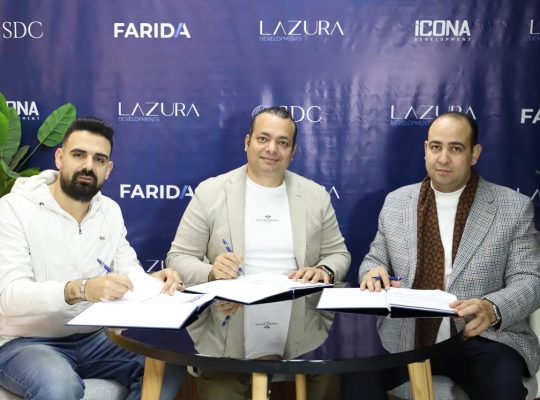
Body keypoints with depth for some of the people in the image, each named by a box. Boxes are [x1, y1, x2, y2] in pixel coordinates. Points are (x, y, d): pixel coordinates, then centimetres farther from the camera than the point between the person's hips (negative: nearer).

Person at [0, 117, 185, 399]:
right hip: (25, 342, -5)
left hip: (93, 336, 5)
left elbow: (128, 271, 4)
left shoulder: (110, 211, 7)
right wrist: (79, 290, -42)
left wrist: (151, 281, -21)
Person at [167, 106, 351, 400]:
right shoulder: (210, 192, 3)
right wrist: (210, 273, -17)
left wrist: (323, 271, -8)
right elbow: (178, 258, 4)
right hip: (229, 332, -2)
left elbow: (338, 254, 15)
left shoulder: (316, 196, 9)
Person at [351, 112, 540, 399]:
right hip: (403, 336, 2)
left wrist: (493, 310, -23)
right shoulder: (396, 202, 10)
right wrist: (373, 272, -9)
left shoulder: (514, 207, 1)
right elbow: (374, 260, 16)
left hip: (481, 337, -1)